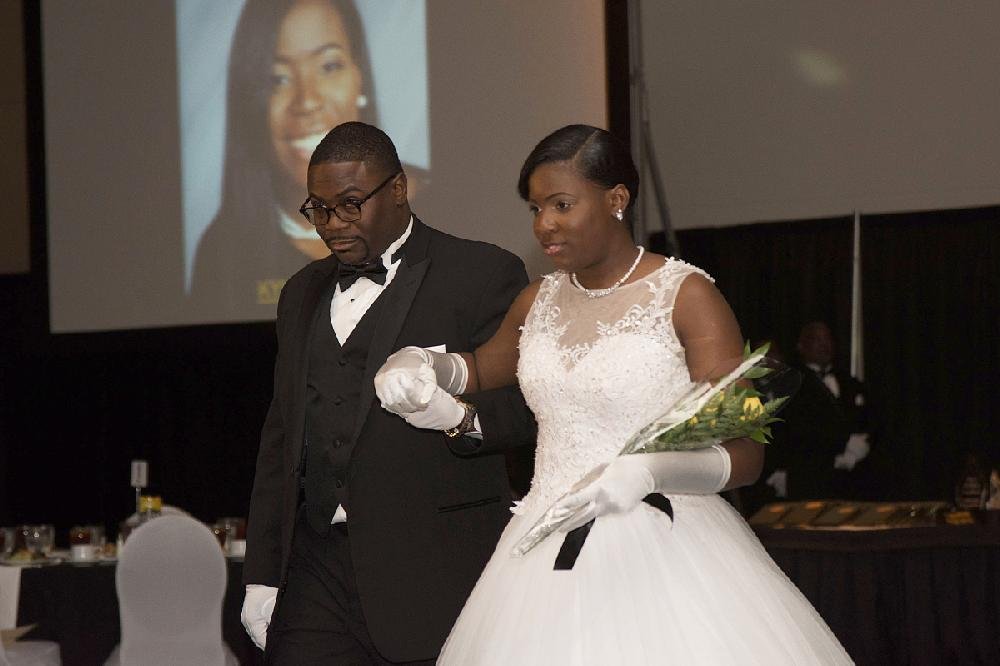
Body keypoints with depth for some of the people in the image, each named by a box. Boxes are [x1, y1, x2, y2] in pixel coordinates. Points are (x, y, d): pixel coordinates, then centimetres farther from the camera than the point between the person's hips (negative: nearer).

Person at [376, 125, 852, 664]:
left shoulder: (686, 296, -8)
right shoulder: (539, 301, 10)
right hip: (549, 558, 5)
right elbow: (485, 366, 32)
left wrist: (646, 471, -30)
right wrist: (417, 366, 11)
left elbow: (744, 454, -13)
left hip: (659, 553, -5)